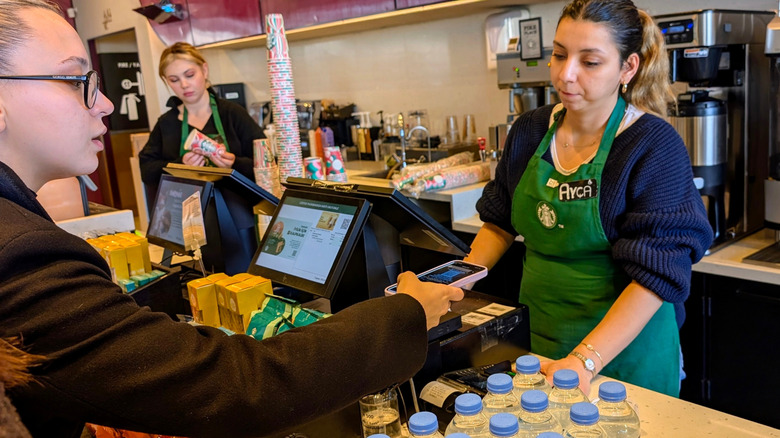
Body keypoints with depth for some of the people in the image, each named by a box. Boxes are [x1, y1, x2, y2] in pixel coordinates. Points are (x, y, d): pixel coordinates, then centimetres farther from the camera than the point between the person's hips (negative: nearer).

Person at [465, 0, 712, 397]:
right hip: (537, 338, 5)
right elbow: (500, 224, 10)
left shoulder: (654, 146, -16)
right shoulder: (529, 132, 0)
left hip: (625, 346, -5)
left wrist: (584, 360, -30)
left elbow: (655, 275, -21)